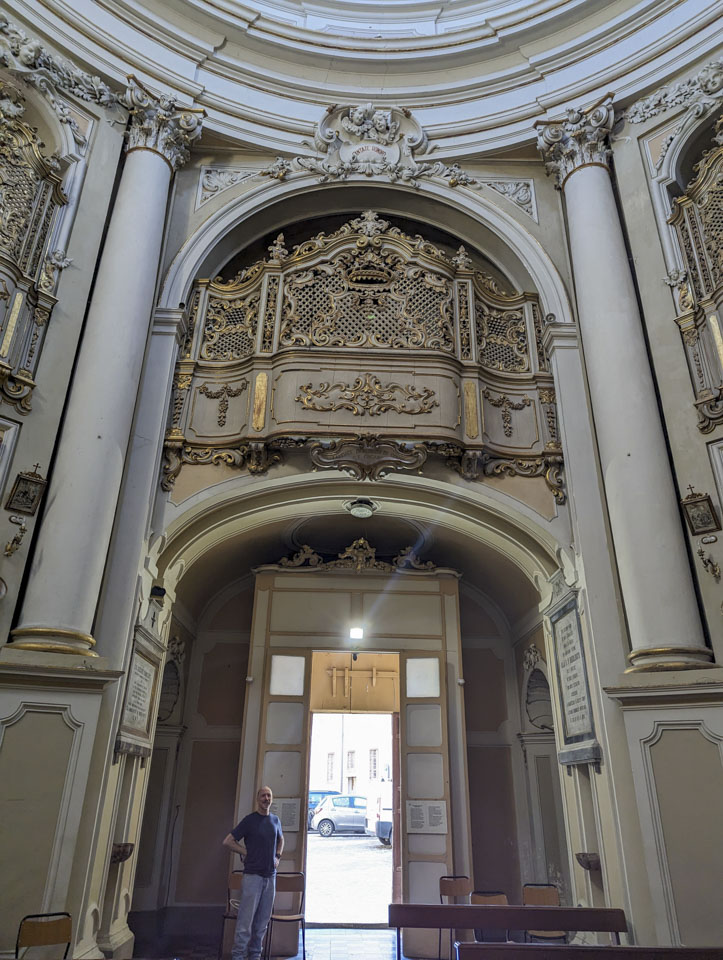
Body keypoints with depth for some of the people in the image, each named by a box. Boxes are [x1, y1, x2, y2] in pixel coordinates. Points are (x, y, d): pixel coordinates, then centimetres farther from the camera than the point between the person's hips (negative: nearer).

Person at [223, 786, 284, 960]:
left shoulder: (275, 820, 8)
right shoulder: (250, 820, -8)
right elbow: (228, 841, -7)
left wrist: (278, 856, 11)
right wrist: (247, 853, -8)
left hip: (270, 875, 5)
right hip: (253, 875, -5)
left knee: (262, 920, 11)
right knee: (246, 919, -3)